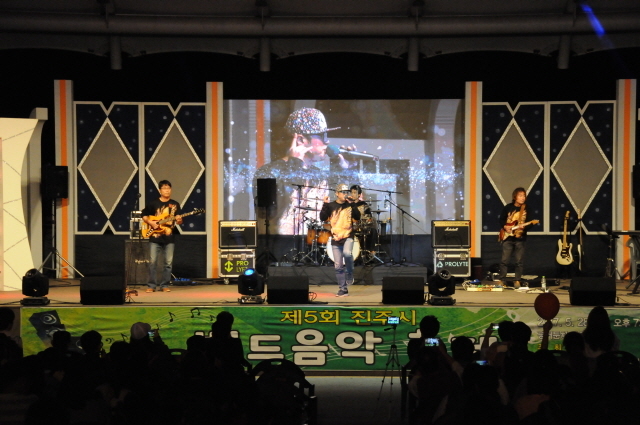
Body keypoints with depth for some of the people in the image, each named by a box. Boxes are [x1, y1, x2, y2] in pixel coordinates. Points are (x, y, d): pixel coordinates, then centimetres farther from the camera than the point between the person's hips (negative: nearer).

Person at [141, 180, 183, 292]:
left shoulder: (175, 204, 8)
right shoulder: (153, 203, 4)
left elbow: (178, 220, 7)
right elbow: (144, 216, 10)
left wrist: (179, 220, -16)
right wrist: (150, 222, -7)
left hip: (169, 238, 1)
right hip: (155, 237, -1)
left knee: (168, 263, 0)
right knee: (152, 262, -4)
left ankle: (165, 285, 9)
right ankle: (152, 285, 3)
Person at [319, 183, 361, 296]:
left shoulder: (350, 205, 3)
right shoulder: (331, 206, 4)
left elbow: (357, 217, -8)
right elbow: (323, 218, -4)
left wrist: (352, 204, -16)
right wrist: (325, 204, -13)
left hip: (348, 237, -1)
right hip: (335, 239, 1)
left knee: (347, 253, -32)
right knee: (338, 266, 2)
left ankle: (349, 274, -7)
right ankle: (343, 289, 12)